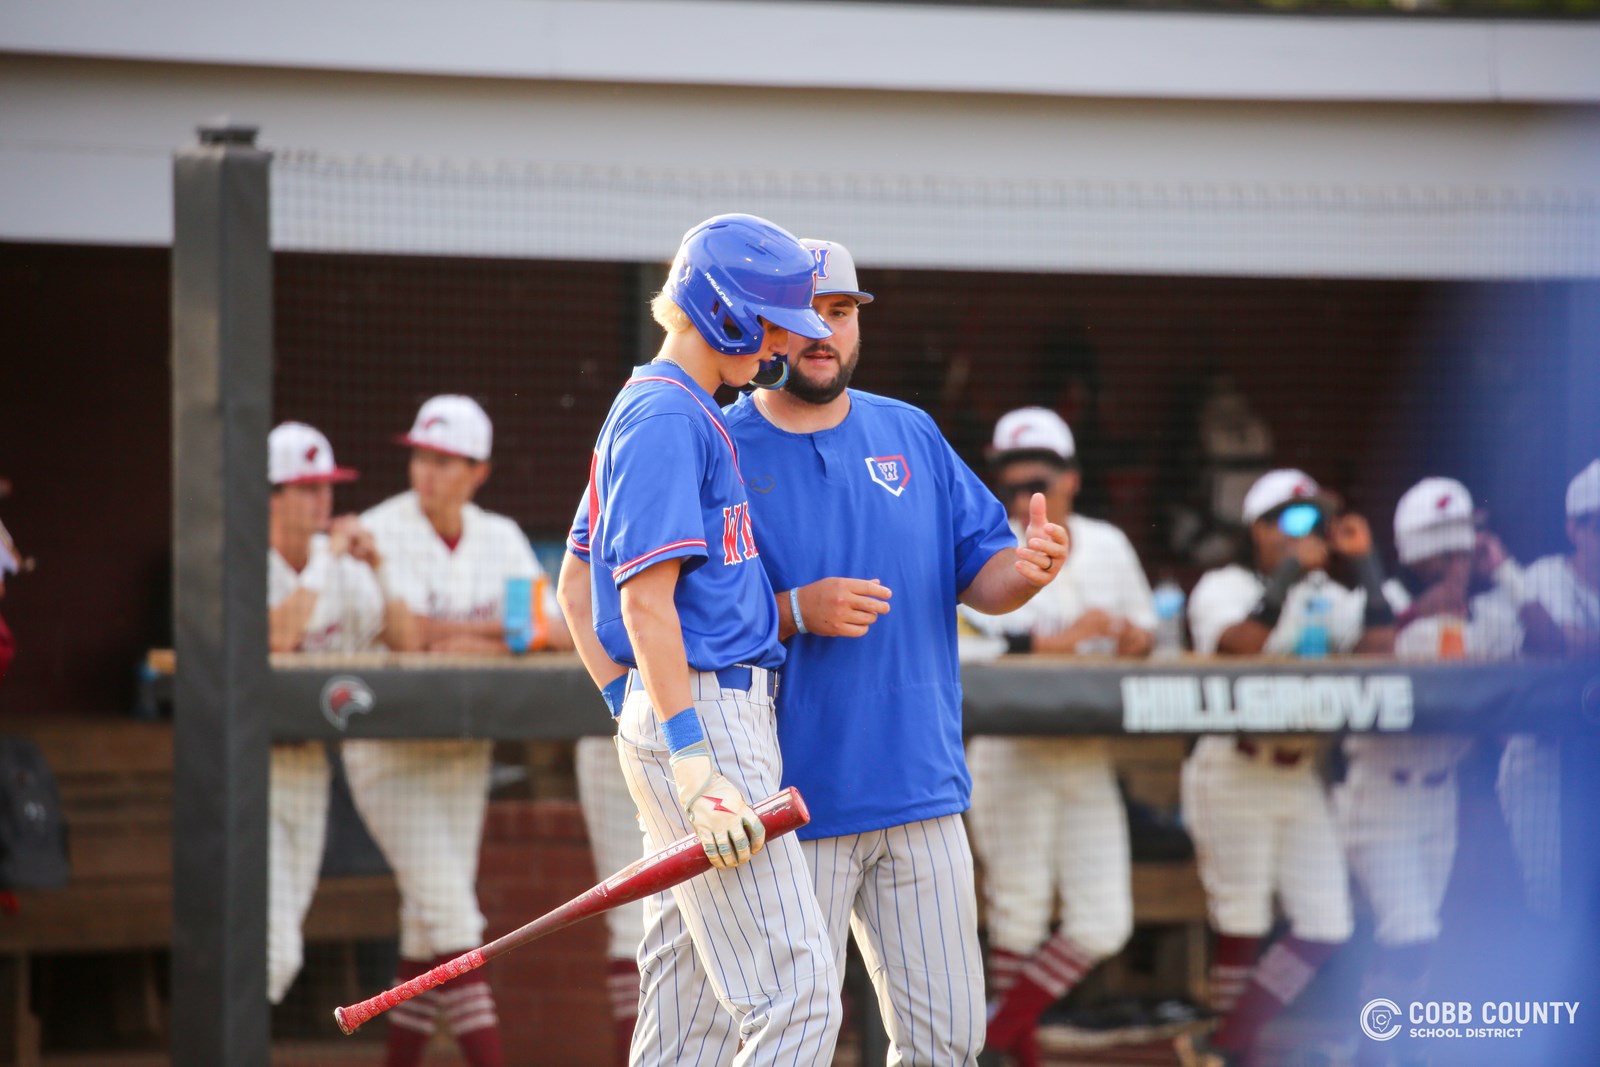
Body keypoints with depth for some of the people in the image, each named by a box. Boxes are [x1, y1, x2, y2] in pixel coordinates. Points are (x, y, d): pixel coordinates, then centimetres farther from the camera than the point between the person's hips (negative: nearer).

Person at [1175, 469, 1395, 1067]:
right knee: (1242, 929, -4)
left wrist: (1365, 563, -2)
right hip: (1233, 776, -6)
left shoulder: (1326, 597, 13)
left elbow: (1380, 644, -1)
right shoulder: (1225, 588, -4)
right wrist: (1289, 571, -21)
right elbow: (1242, 645, -23)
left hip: (1300, 780, 6)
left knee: (1326, 929, 0)